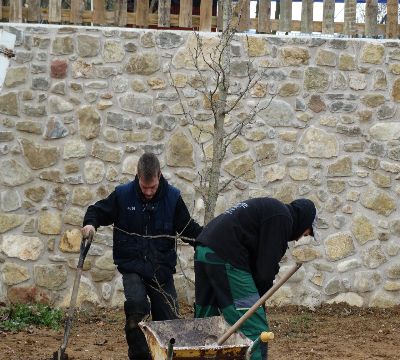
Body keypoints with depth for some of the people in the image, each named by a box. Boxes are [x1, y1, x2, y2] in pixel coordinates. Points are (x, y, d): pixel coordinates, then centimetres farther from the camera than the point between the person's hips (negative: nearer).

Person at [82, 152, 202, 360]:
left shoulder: (172, 197, -4)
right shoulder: (122, 195, -7)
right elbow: (98, 210, 5)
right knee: (136, 304, -28)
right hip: (132, 267, -2)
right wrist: (90, 223, -16)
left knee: (169, 320, 2)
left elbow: (188, 227, 5)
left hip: (162, 269, 2)